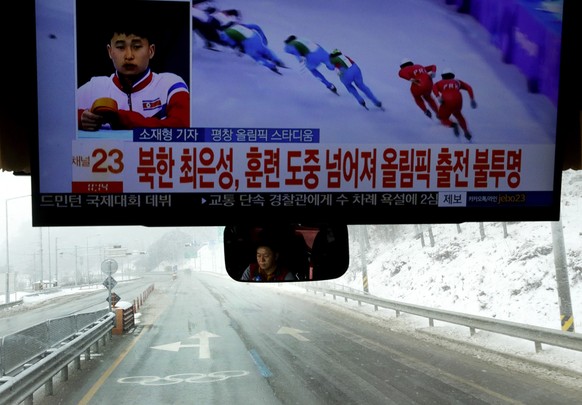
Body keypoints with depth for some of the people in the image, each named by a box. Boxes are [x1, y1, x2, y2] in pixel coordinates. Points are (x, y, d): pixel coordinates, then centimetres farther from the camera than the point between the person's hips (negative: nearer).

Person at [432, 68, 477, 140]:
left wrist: (438, 97, -12)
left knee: (443, 119, 22)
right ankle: (466, 131, 31)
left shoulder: (440, 83, 25)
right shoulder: (457, 81, 30)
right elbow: (468, 88, 18)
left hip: (447, 102, -3)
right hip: (458, 101, 3)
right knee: (457, 115, 36)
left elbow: (434, 87, 1)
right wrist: (472, 99, 14)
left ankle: (453, 125, -10)